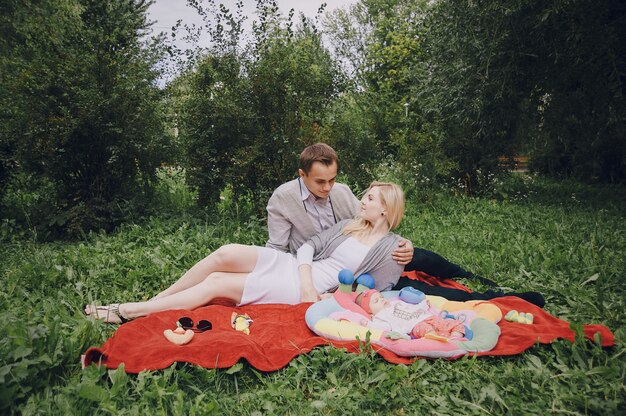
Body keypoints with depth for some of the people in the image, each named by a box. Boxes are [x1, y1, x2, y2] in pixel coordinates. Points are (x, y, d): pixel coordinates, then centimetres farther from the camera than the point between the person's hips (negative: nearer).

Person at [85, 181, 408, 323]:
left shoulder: (392, 248, -1)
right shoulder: (350, 225, 15)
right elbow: (309, 246, 7)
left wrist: (332, 299, -14)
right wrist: (307, 283, -11)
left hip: (302, 290, -5)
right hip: (292, 266, 6)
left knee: (215, 284, -15)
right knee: (226, 254, -19)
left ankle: (128, 312, -3)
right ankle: (151, 302, -3)